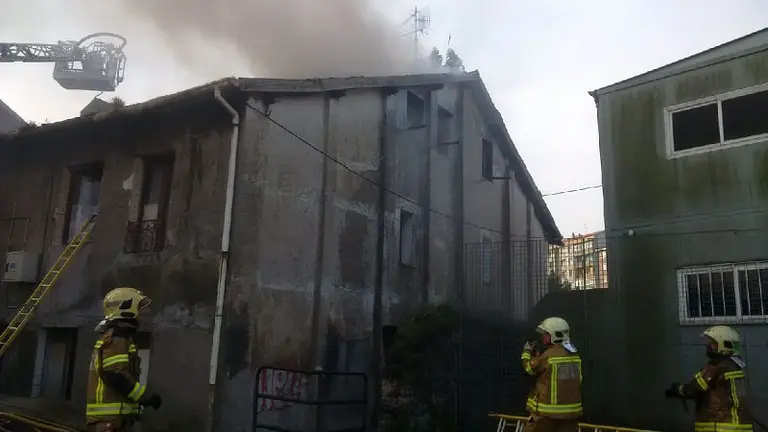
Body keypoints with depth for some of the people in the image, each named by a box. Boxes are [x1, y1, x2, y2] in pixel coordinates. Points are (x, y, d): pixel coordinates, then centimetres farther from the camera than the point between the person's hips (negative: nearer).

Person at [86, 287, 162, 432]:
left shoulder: (117, 337, 20)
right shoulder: (116, 337, -12)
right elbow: (116, 375, -22)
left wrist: (142, 397, 22)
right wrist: (146, 397, -16)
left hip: (114, 413, 10)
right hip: (111, 415, -10)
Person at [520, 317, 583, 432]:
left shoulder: (548, 355, -16)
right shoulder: (574, 355, 6)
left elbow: (530, 368, 1)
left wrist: (527, 351, 16)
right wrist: (537, 352, 12)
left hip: (548, 410, -6)